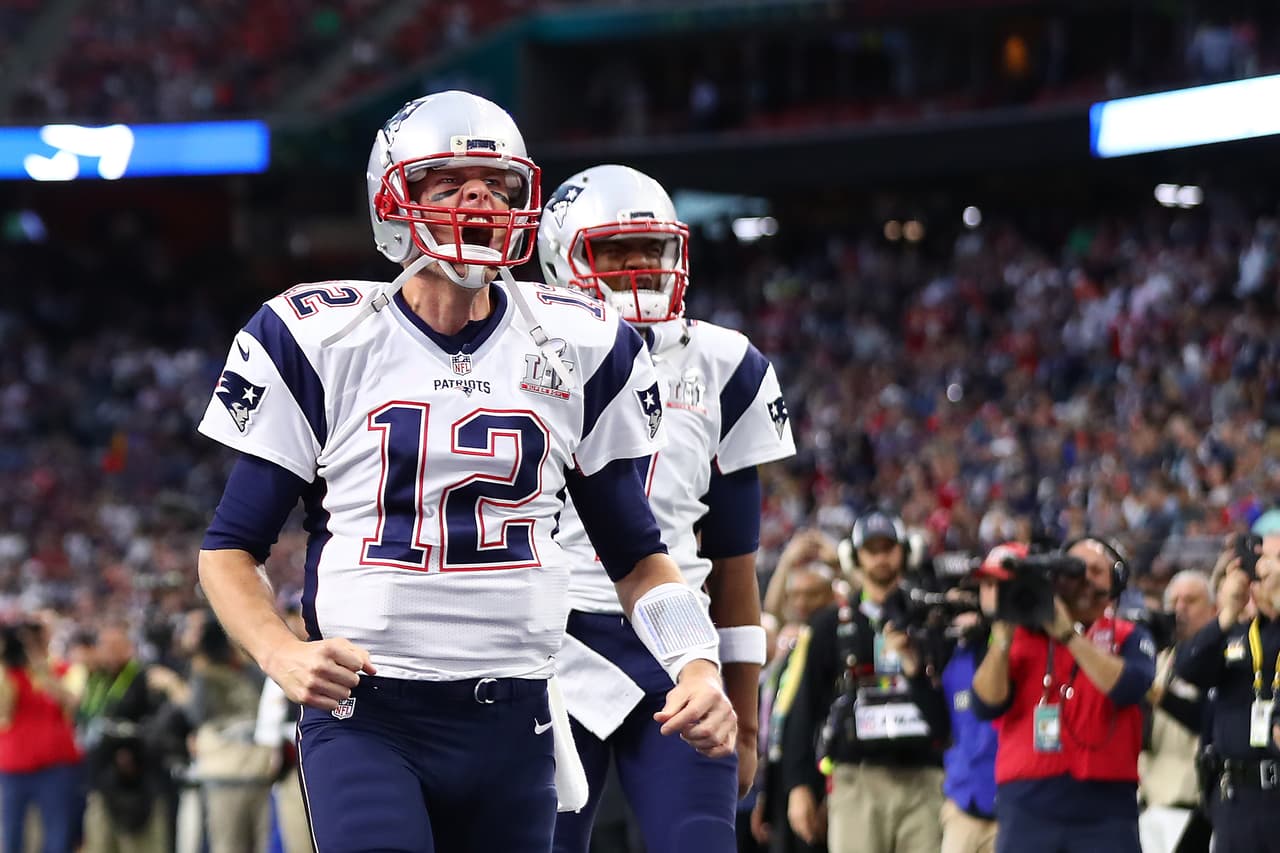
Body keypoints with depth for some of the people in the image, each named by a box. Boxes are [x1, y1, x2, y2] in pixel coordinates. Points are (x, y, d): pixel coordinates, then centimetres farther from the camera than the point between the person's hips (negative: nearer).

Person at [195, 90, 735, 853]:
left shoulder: (581, 350, 7)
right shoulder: (320, 341, -1)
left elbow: (634, 551, 15)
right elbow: (230, 547, 4)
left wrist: (697, 664, -4)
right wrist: (282, 654, -16)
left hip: (512, 724, 4)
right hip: (365, 718, -3)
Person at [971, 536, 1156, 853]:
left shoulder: (1128, 638, 10)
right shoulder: (1021, 635, 11)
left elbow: (1129, 687, -12)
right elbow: (987, 705, -1)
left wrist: (1068, 633, -15)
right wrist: (1003, 633, -11)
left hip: (1105, 811, -1)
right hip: (1028, 807, 1)